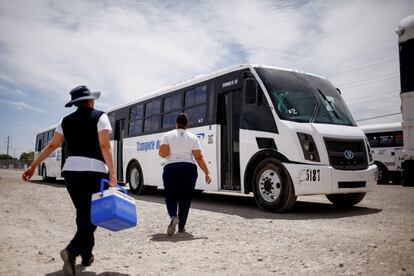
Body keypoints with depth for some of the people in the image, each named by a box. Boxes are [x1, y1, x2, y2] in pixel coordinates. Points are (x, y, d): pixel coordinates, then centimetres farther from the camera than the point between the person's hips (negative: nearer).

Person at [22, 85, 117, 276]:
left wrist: (33, 166, 21)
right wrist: (112, 172, -13)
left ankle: (86, 255, 23)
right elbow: (104, 146, -12)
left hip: (71, 171, 5)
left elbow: (51, 146, 13)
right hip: (94, 171, -5)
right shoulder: (100, 117, -2)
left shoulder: (66, 120, 12)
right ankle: (72, 250, -22)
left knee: (83, 214, 17)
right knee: (92, 215, -1)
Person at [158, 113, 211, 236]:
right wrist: (207, 173, 0)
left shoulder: (168, 135, 3)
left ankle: (173, 217, -17)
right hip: (189, 169, 1)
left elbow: (162, 153, -8)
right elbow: (198, 157, -1)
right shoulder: (193, 137, 6)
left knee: (171, 196, 11)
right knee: (185, 198, 13)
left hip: (171, 168, -1)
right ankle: (181, 226, 15)